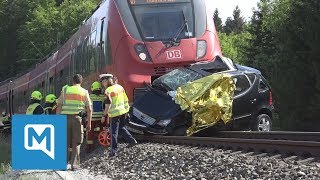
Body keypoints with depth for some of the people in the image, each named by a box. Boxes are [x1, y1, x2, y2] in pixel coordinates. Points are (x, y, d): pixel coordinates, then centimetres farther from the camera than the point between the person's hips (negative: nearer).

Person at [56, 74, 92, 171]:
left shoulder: (65, 89, 8)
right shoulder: (84, 92, 8)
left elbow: (59, 106, 3)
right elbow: (89, 109, 5)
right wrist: (89, 123, 10)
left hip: (65, 117, 1)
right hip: (77, 117, -1)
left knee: (65, 141, 7)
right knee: (76, 143, 5)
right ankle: (74, 165, 1)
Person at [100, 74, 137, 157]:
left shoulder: (109, 90, -16)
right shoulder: (120, 87, 7)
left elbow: (108, 104, -22)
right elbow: (126, 100, 13)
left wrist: (104, 115, -19)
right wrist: (126, 110, 23)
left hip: (114, 113, -7)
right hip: (123, 111, 7)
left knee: (114, 132, -1)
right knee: (121, 128, 27)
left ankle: (114, 151, 0)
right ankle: (132, 140, 26)